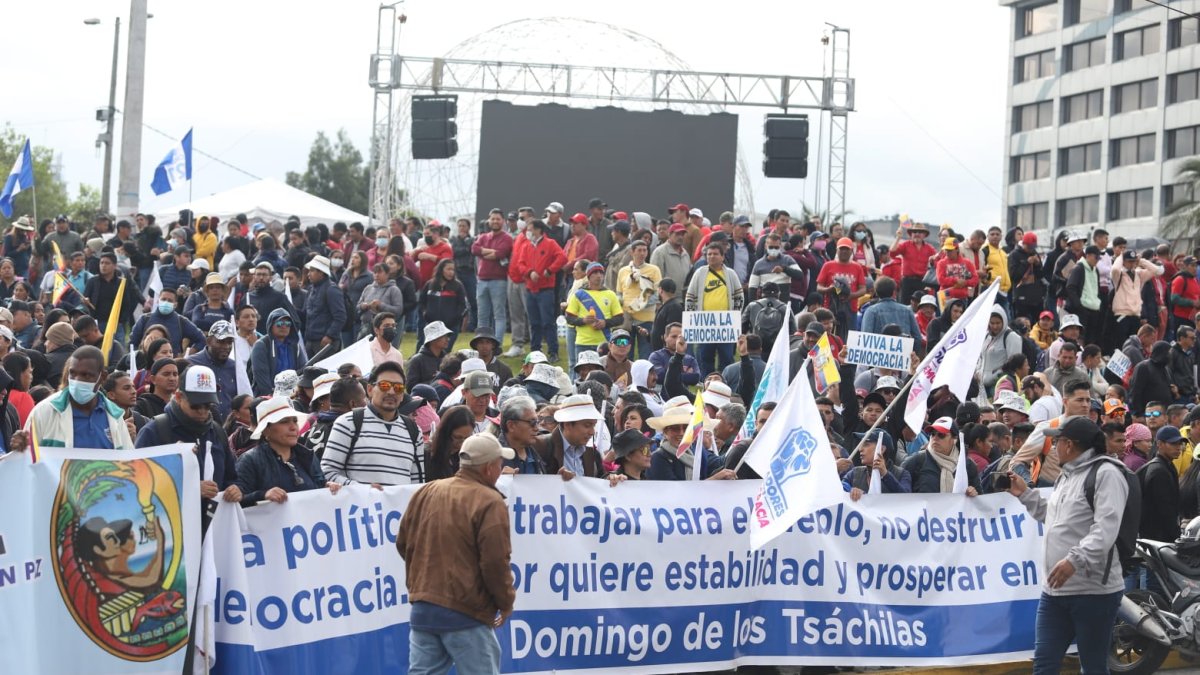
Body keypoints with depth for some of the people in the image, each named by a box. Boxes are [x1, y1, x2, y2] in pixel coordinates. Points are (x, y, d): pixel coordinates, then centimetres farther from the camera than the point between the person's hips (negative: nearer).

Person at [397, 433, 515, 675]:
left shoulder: (426, 492, 6)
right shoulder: (489, 501, -13)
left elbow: (403, 543, 14)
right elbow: (495, 562, -16)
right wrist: (506, 601, 1)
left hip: (422, 609, 6)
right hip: (465, 614, -6)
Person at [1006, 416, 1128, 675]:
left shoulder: (1105, 473, -11)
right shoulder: (1068, 475, 20)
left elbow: (1106, 528, -23)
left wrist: (1075, 560, -32)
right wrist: (1025, 494, 28)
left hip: (1094, 591, -9)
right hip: (1055, 590, 9)